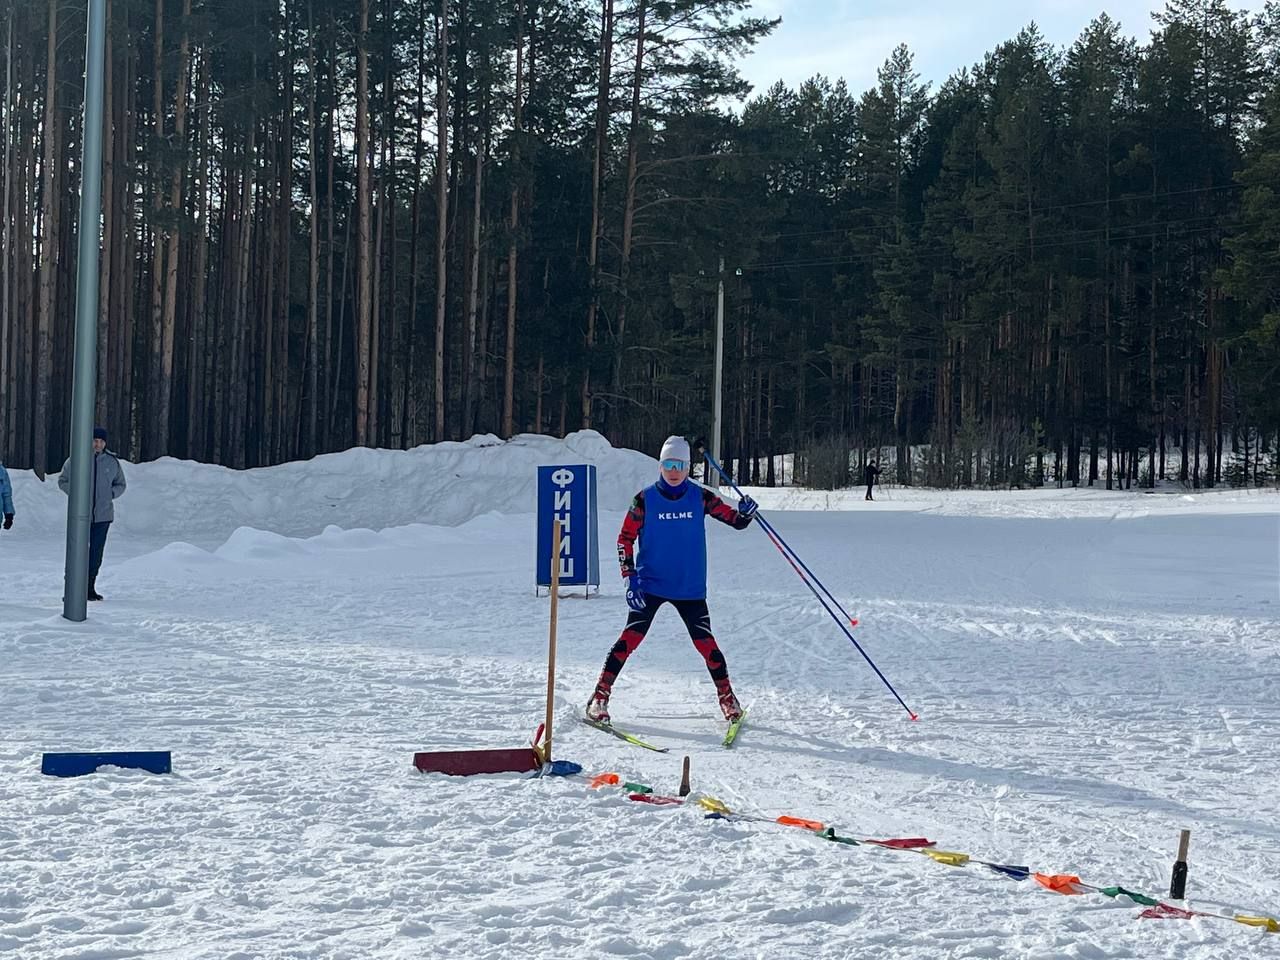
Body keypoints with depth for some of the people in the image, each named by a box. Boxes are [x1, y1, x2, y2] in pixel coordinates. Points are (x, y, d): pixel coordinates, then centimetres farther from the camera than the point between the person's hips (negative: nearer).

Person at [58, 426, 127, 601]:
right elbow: (62, 480, 8)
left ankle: (90, 587, 14)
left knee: (96, 552, 5)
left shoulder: (112, 461, 7)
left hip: (103, 514, 3)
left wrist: (110, 494, 0)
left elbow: (120, 485, 19)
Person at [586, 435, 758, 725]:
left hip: (690, 589, 2)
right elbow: (625, 539, -1)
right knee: (632, 637, -13)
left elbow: (736, 521, 5)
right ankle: (600, 696, -7)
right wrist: (630, 580, -10)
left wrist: (746, 513, -20)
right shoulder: (645, 499, -4)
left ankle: (727, 698, 18)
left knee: (705, 643, 0)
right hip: (651, 585, -2)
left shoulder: (700, 497, 1)